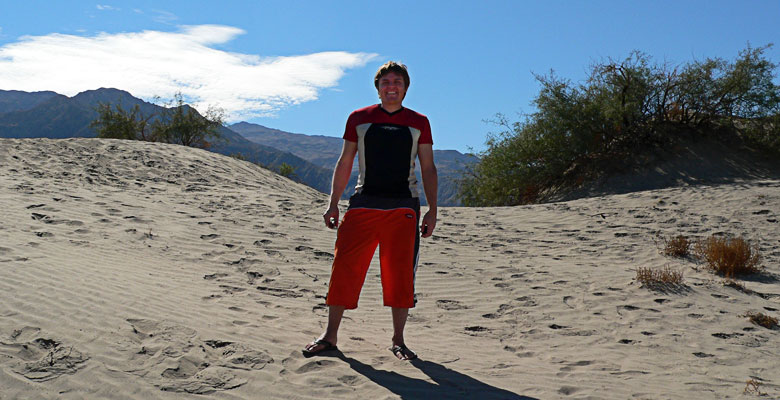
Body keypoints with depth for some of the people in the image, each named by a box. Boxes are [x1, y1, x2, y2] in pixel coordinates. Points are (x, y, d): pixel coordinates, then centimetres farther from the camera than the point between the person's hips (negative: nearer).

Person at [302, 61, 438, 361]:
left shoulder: (418, 123, 10)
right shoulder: (359, 119, 10)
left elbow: (428, 169, 11)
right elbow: (344, 163, 12)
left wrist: (432, 210, 3)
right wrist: (333, 204, 6)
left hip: (403, 207, 0)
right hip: (363, 204, 0)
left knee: (400, 274, 0)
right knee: (345, 267, -3)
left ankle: (398, 341, 14)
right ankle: (330, 335, 10)